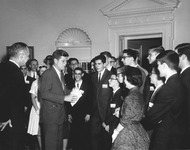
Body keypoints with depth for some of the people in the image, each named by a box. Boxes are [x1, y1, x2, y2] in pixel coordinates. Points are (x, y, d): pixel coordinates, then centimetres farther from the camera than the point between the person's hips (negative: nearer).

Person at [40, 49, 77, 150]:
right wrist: (64, 98, -24)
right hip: (50, 114, -8)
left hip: (60, 114, 9)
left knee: (59, 141, 16)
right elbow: (44, 93, -21)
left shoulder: (61, 74, 16)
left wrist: (71, 94, 0)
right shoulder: (48, 74, -13)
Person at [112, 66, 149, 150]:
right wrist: (121, 111, 9)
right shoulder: (139, 94, 6)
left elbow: (125, 120, -17)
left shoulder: (131, 97, -21)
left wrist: (116, 132, -7)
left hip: (129, 134, -8)